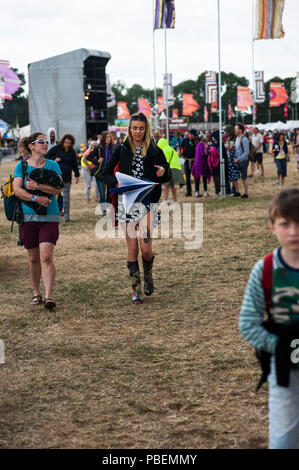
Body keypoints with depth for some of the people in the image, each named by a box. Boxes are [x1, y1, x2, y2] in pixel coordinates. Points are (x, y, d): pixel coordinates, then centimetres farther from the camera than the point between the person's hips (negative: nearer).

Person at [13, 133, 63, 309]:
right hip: (28, 216, 1)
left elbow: (58, 189, -6)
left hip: (49, 217, -1)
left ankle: (49, 296, -16)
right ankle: (36, 293, 24)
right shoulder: (22, 166, 5)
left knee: (46, 256, -13)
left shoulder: (53, 165, 7)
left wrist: (38, 186, -17)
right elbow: (17, 190, -6)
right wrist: (36, 198, -19)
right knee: (33, 257, 8)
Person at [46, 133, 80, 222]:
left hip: (67, 178, 3)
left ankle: (66, 215, 5)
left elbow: (75, 164, 17)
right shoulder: (56, 148, 1)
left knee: (66, 197, 1)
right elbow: (47, 156, 5)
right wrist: (54, 159, -12)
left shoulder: (72, 152, 11)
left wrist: (77, 175, 13)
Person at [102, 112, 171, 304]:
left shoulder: (155, 151, 5)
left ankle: (148, 274, 18)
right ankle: (136, 289, 9)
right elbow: (106, 173, 7)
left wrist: (164, 172, -19)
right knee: (132, 248, 0)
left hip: (148, 203, -1)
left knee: (145, 246, -12)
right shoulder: (121, 150, 7)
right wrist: (116, 182, -14)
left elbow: (167, 176, 5)